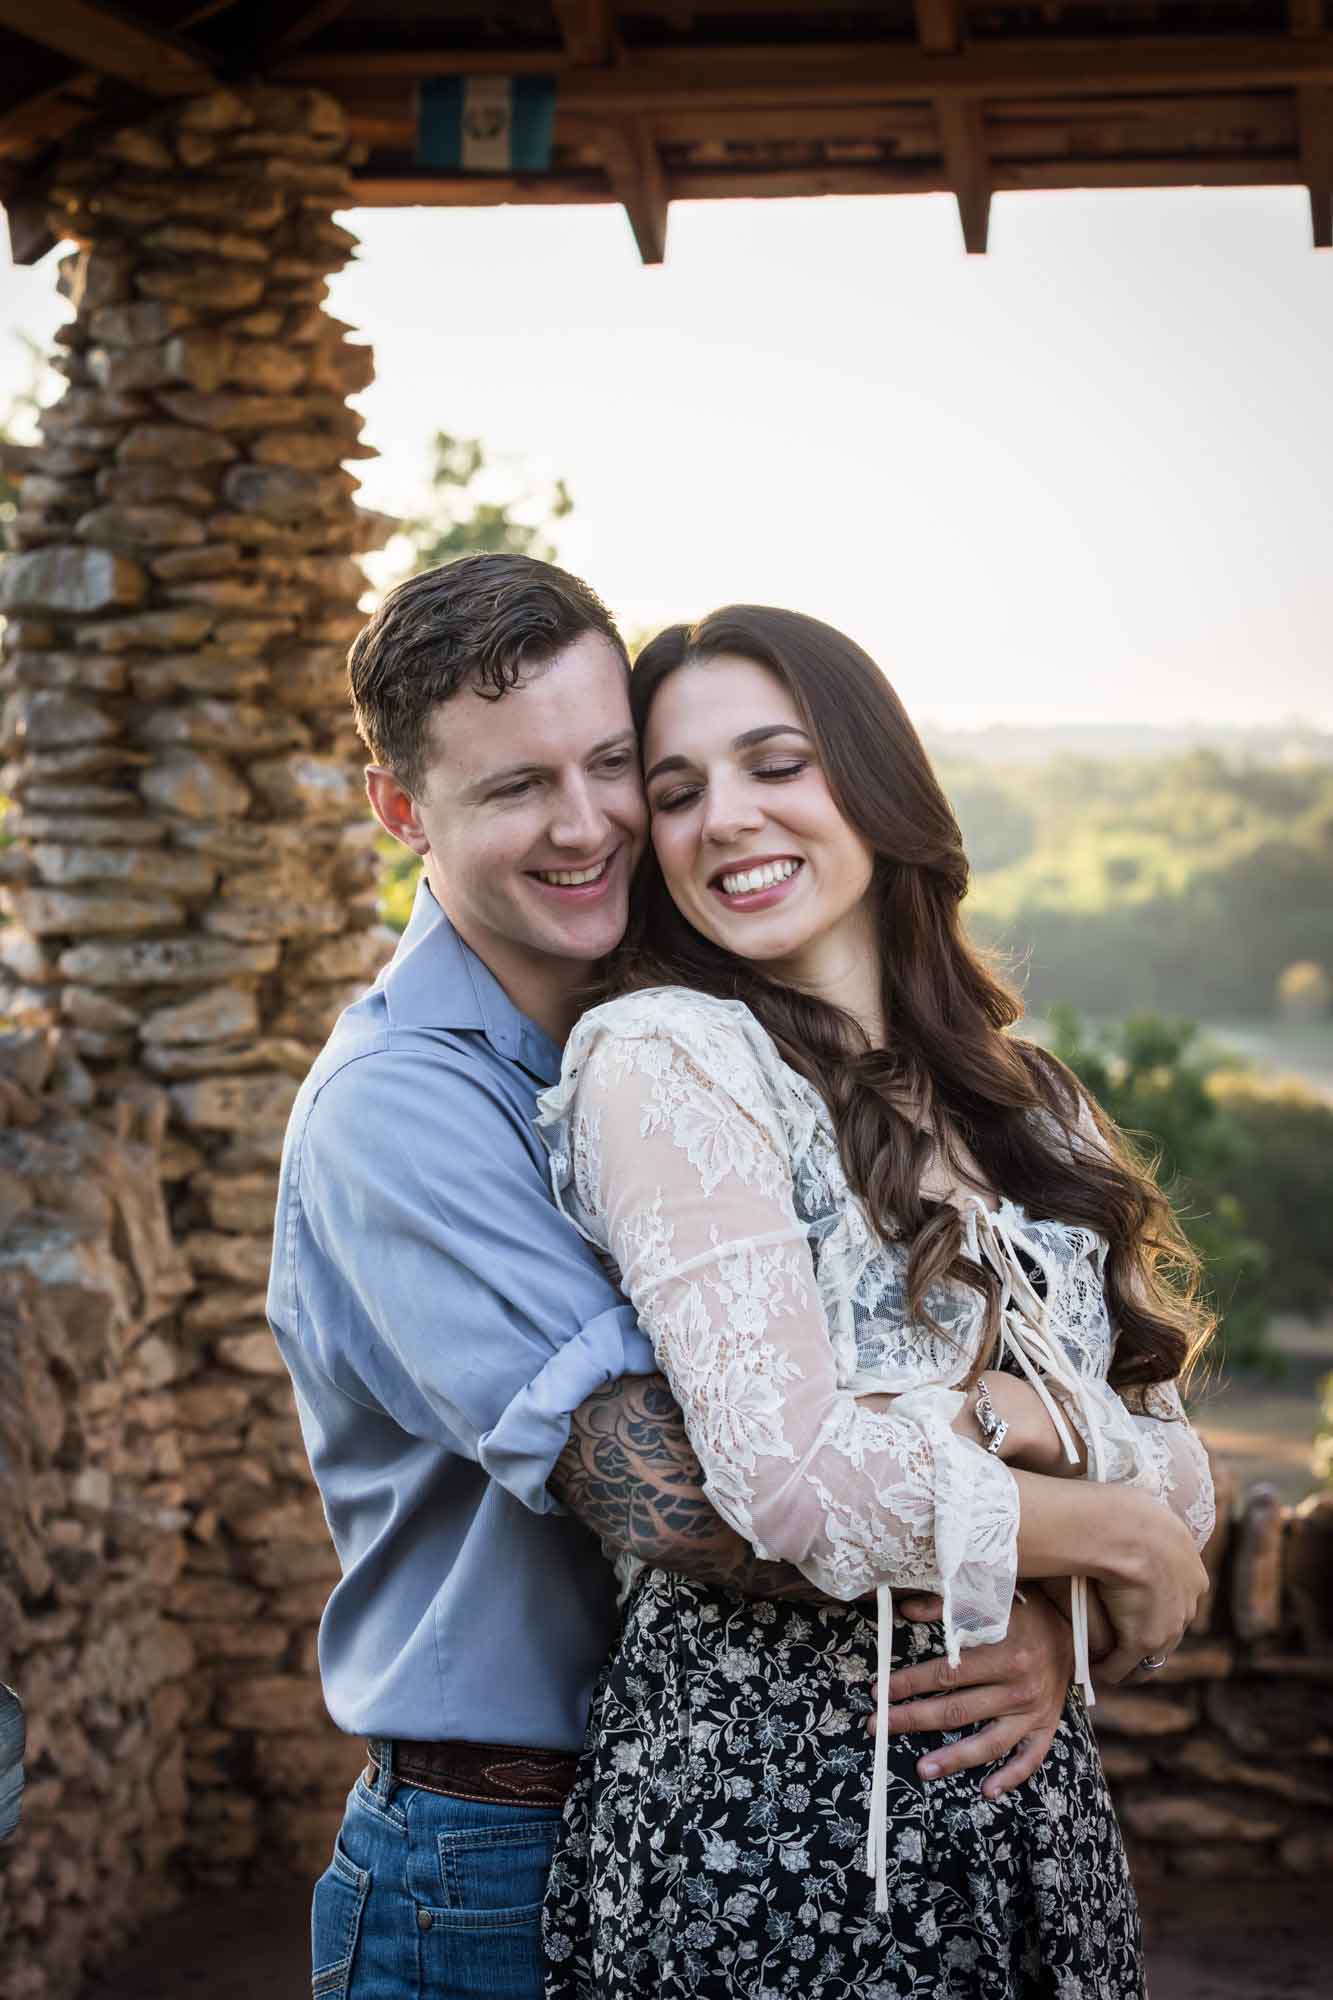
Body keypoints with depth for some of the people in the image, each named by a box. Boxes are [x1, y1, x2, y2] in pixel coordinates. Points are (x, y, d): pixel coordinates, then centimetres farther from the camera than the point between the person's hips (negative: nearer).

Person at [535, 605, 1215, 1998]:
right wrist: (1119, 1533, -7)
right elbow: (796, 1483, -20)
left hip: (1030, 1794, 6)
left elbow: (1182, 1477, 6)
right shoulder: (662, 1055, -10)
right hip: (764, 1796, -6)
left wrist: (1019, 1418, -14)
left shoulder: (1027, 1101, 10)